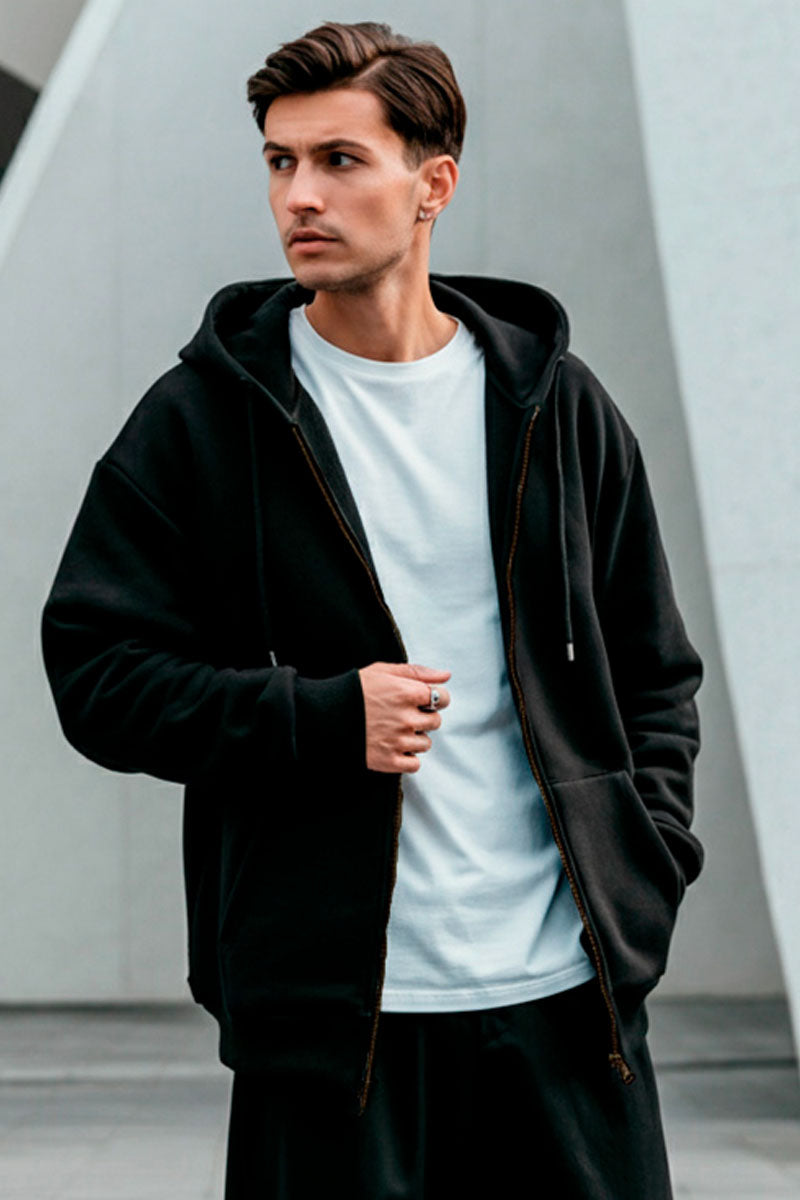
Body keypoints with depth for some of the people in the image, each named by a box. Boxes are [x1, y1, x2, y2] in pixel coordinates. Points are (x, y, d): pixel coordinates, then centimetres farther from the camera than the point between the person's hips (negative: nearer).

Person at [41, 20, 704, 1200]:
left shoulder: (556, 406, 8)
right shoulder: (202, 418, 0)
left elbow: (654, 673, 15)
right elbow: (95, 669, -2)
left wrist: (647, 861, 1)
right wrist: (321, 721, -14)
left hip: (567, 987, 3)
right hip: (323, 997, -2)